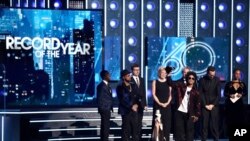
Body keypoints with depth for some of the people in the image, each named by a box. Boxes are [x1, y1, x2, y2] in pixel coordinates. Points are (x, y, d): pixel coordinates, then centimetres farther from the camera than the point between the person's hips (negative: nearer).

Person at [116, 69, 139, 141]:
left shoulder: (133, 86, 12)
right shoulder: (120, 87, -6)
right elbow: (122, 100, -12)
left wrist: (136, 104, -2)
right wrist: (131, 106, -18)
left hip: (134, 110, 5)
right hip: (126, 111, -5)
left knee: (135, 129, 5)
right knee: (126, 130, -1)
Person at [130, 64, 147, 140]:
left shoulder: (142, 80, 15)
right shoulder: (130, 80, -6)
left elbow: (143, 93, 13)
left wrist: (144, 104, 7)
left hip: (141, 104, 5)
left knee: (139, 122, 7)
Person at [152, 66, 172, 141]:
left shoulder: (168, 82, 10)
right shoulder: (155, 82, 4)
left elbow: (170, 94, 7)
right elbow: (154, 94, -2)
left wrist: (167, 103, -8)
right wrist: (160, 103, -12)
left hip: (167, 105, 2)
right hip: (157, 105, -2)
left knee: (167, 123, 0)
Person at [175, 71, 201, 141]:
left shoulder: (195, 91, 2)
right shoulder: (181, 86, 5)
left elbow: (198, 104, 0)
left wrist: (197, 115, -7)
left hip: (189, 114, -1)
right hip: (179, 112, 1)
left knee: (189, 131, 1)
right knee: (179, 131, 3)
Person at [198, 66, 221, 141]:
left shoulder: (217, 80, 0)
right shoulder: (202, 80, -1)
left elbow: (218, 94, 0)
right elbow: (200, 94, -2)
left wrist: (213, 104, -6)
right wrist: (205, 105, -7)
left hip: (214, 105, 0)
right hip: (204, 105, 0)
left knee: (214, 123, -3)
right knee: (204, 124, -2)